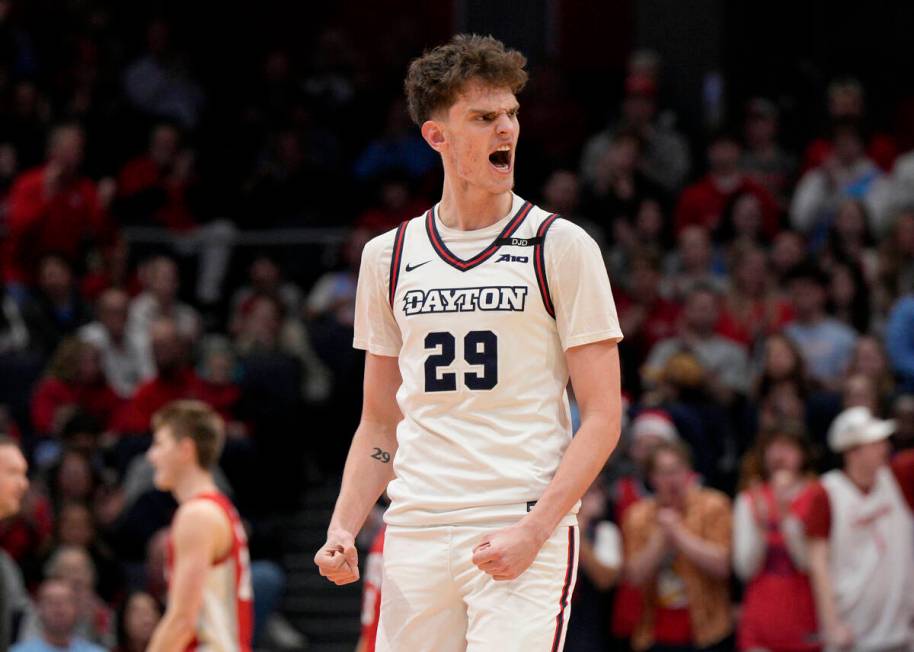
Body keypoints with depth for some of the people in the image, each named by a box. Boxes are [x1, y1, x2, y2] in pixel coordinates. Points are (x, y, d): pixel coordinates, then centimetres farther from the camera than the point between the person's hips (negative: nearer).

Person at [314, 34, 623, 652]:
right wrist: (344, 527, 4)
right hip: (415, 532, 4)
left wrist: (533, 531, -14)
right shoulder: (388, 257, 13)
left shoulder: (562, 247, 1)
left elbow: (603, 417, -3)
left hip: (527, 530, -4)